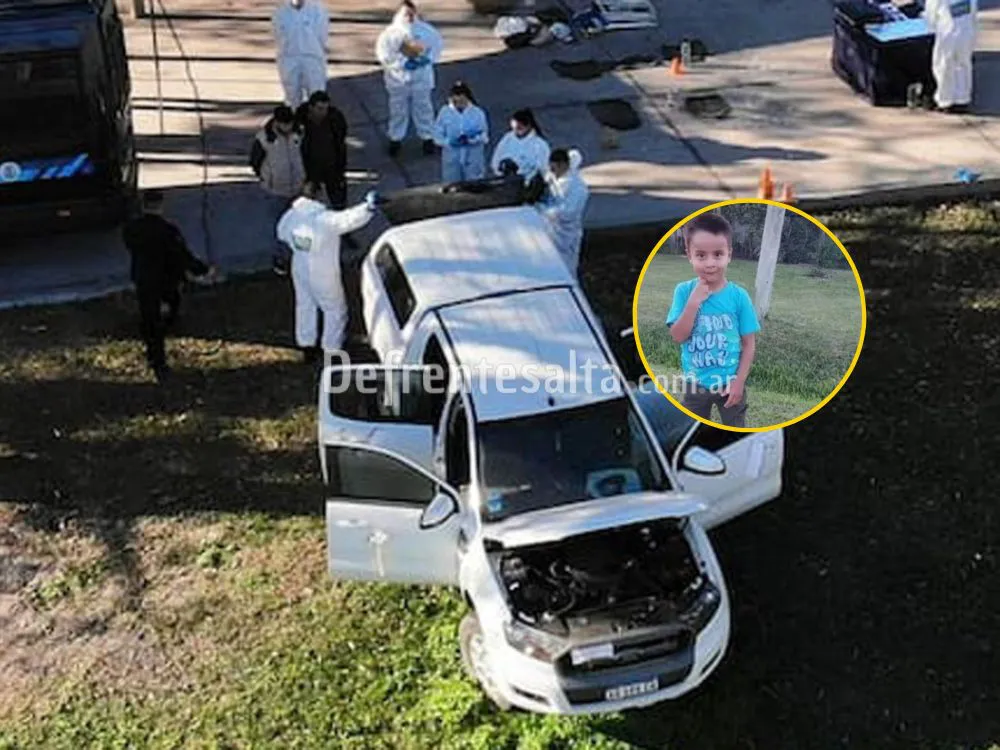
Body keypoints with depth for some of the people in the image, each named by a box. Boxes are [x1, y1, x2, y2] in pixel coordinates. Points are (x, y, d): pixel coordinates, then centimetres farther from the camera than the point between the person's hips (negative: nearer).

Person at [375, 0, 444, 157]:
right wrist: (402, 63, -20)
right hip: (398, 77, 0)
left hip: (421, 76, 0)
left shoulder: (425, 30, -7)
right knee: (398, 109, 10)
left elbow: (437, 43, 4)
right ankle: (395, 139, 24)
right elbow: (383, 52, -12)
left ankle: (427, 137, 24)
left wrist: (428, 59, -12)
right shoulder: (391, 32, -11)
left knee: (423, 107, 10)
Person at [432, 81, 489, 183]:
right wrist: (450, 142, -22)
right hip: (451, 159, 0)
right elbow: (437, 135, -4)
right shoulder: (444, 112, -4)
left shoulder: (478, 113, -5)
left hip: (473, 159, 0)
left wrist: (473, 138, -26)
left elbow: (484, 136, -6)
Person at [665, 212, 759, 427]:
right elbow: (677, 336, -16)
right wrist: (694, 302, -24)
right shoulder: (684, 291, -10)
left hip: (730, 382, -1)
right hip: (696, 383, 1)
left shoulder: (738, 295, -13)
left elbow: (749, 344, -8)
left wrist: (739, 381, -12)